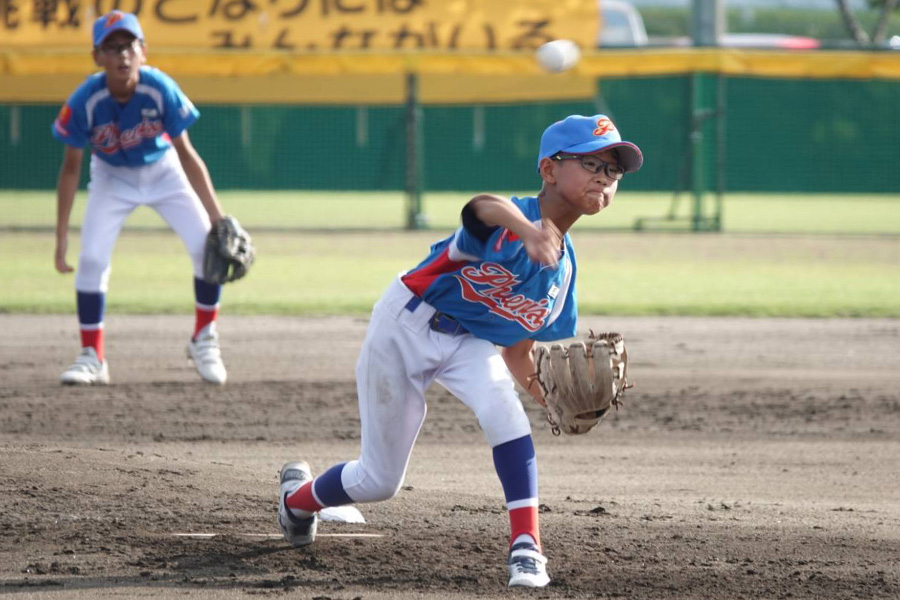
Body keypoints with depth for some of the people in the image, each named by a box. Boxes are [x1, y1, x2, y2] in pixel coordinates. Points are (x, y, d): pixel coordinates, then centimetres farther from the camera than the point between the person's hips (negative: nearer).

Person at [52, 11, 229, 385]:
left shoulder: (161, 90, -29)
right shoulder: (85, 102, -28)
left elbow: (186, 154, -18)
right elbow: (71, 169, -16)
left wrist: (217, 218, -21)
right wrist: (61, 239, -16)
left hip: (164, 173, 0)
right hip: (112, 178, 0)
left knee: (209, 248, -12)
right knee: (92, 260, -16)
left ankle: (203, 339, 11)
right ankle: (92, 358, 0)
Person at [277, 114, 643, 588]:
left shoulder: (564, 268, -3)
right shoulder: (512, 222, -26)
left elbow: (517, 351, 7)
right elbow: (486, 207, -54)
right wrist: (527, 231, -77)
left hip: (470, 344, 5)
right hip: (405, 328, -5)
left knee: (504, 414, -29)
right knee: (379, 481, 7)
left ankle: (525, 547, -25)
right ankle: (299, 496, 40)